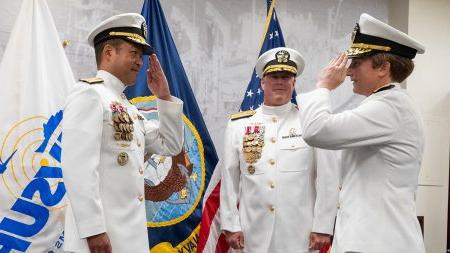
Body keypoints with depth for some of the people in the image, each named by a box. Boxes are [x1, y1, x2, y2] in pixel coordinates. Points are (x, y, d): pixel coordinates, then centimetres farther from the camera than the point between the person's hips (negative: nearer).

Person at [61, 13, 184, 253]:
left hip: (130, 233, 9)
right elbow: (78, 167, -20)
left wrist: (164, 97, 10)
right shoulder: (89, 94, -10)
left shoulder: (129, 108, 16)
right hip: (102, 233, -9)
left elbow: (170, 146, 19)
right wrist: (92, 229, -23)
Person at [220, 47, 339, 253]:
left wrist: (322, 227, -5)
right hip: (254, 234, 2)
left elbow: (327, 179, -3)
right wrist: (230, 225, 2)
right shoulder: (238, 125, 3)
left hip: (300, 234, -1)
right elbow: (229, 179, 4)